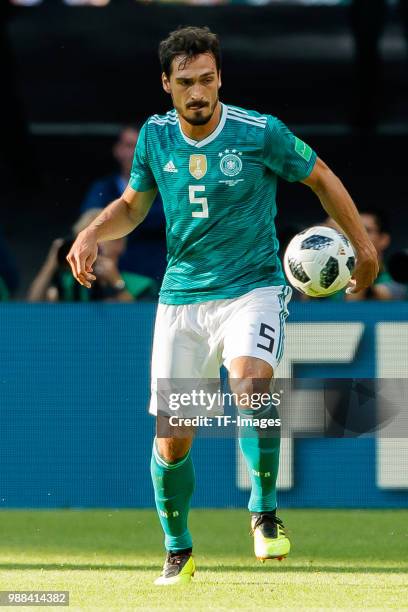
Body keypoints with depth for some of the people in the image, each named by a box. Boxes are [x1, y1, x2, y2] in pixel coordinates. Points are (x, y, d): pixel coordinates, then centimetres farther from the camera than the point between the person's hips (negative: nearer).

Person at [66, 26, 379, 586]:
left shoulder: (260, 132, -11)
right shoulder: (156, 136, 0)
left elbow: (321, 178, 4)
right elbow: (132, 206, 15)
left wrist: (362, 245, 6)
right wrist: (92, 234, -4)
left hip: (254, 287, -3)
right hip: (182, 295, 3)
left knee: (251, 385, -33)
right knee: (172, 439, 1)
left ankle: (265, 510, -12)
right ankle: (178, 550, 24)